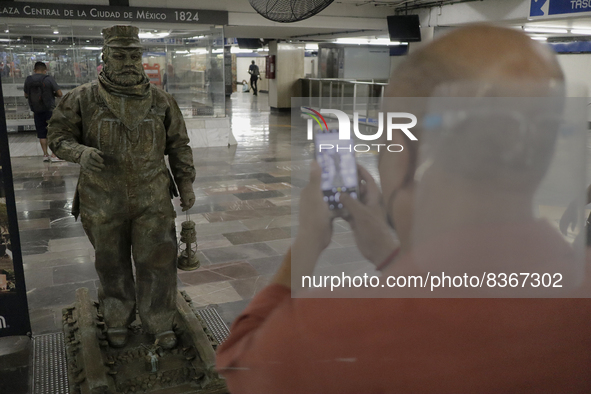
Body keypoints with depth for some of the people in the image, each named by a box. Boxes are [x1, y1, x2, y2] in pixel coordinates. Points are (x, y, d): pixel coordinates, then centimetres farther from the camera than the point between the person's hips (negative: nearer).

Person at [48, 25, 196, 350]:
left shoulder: (160, 100, 1)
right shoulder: (83, 99, -4)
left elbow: (178, 145, 8)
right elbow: (58, 135, 0)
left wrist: (186, 184, 4)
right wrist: (80, 153, -22)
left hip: (152, 200, 1)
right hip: (104, 202, 0)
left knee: (157, 262, 3)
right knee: (112, 265, 14)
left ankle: (160, 324, 23)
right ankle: (117, 321, 35)